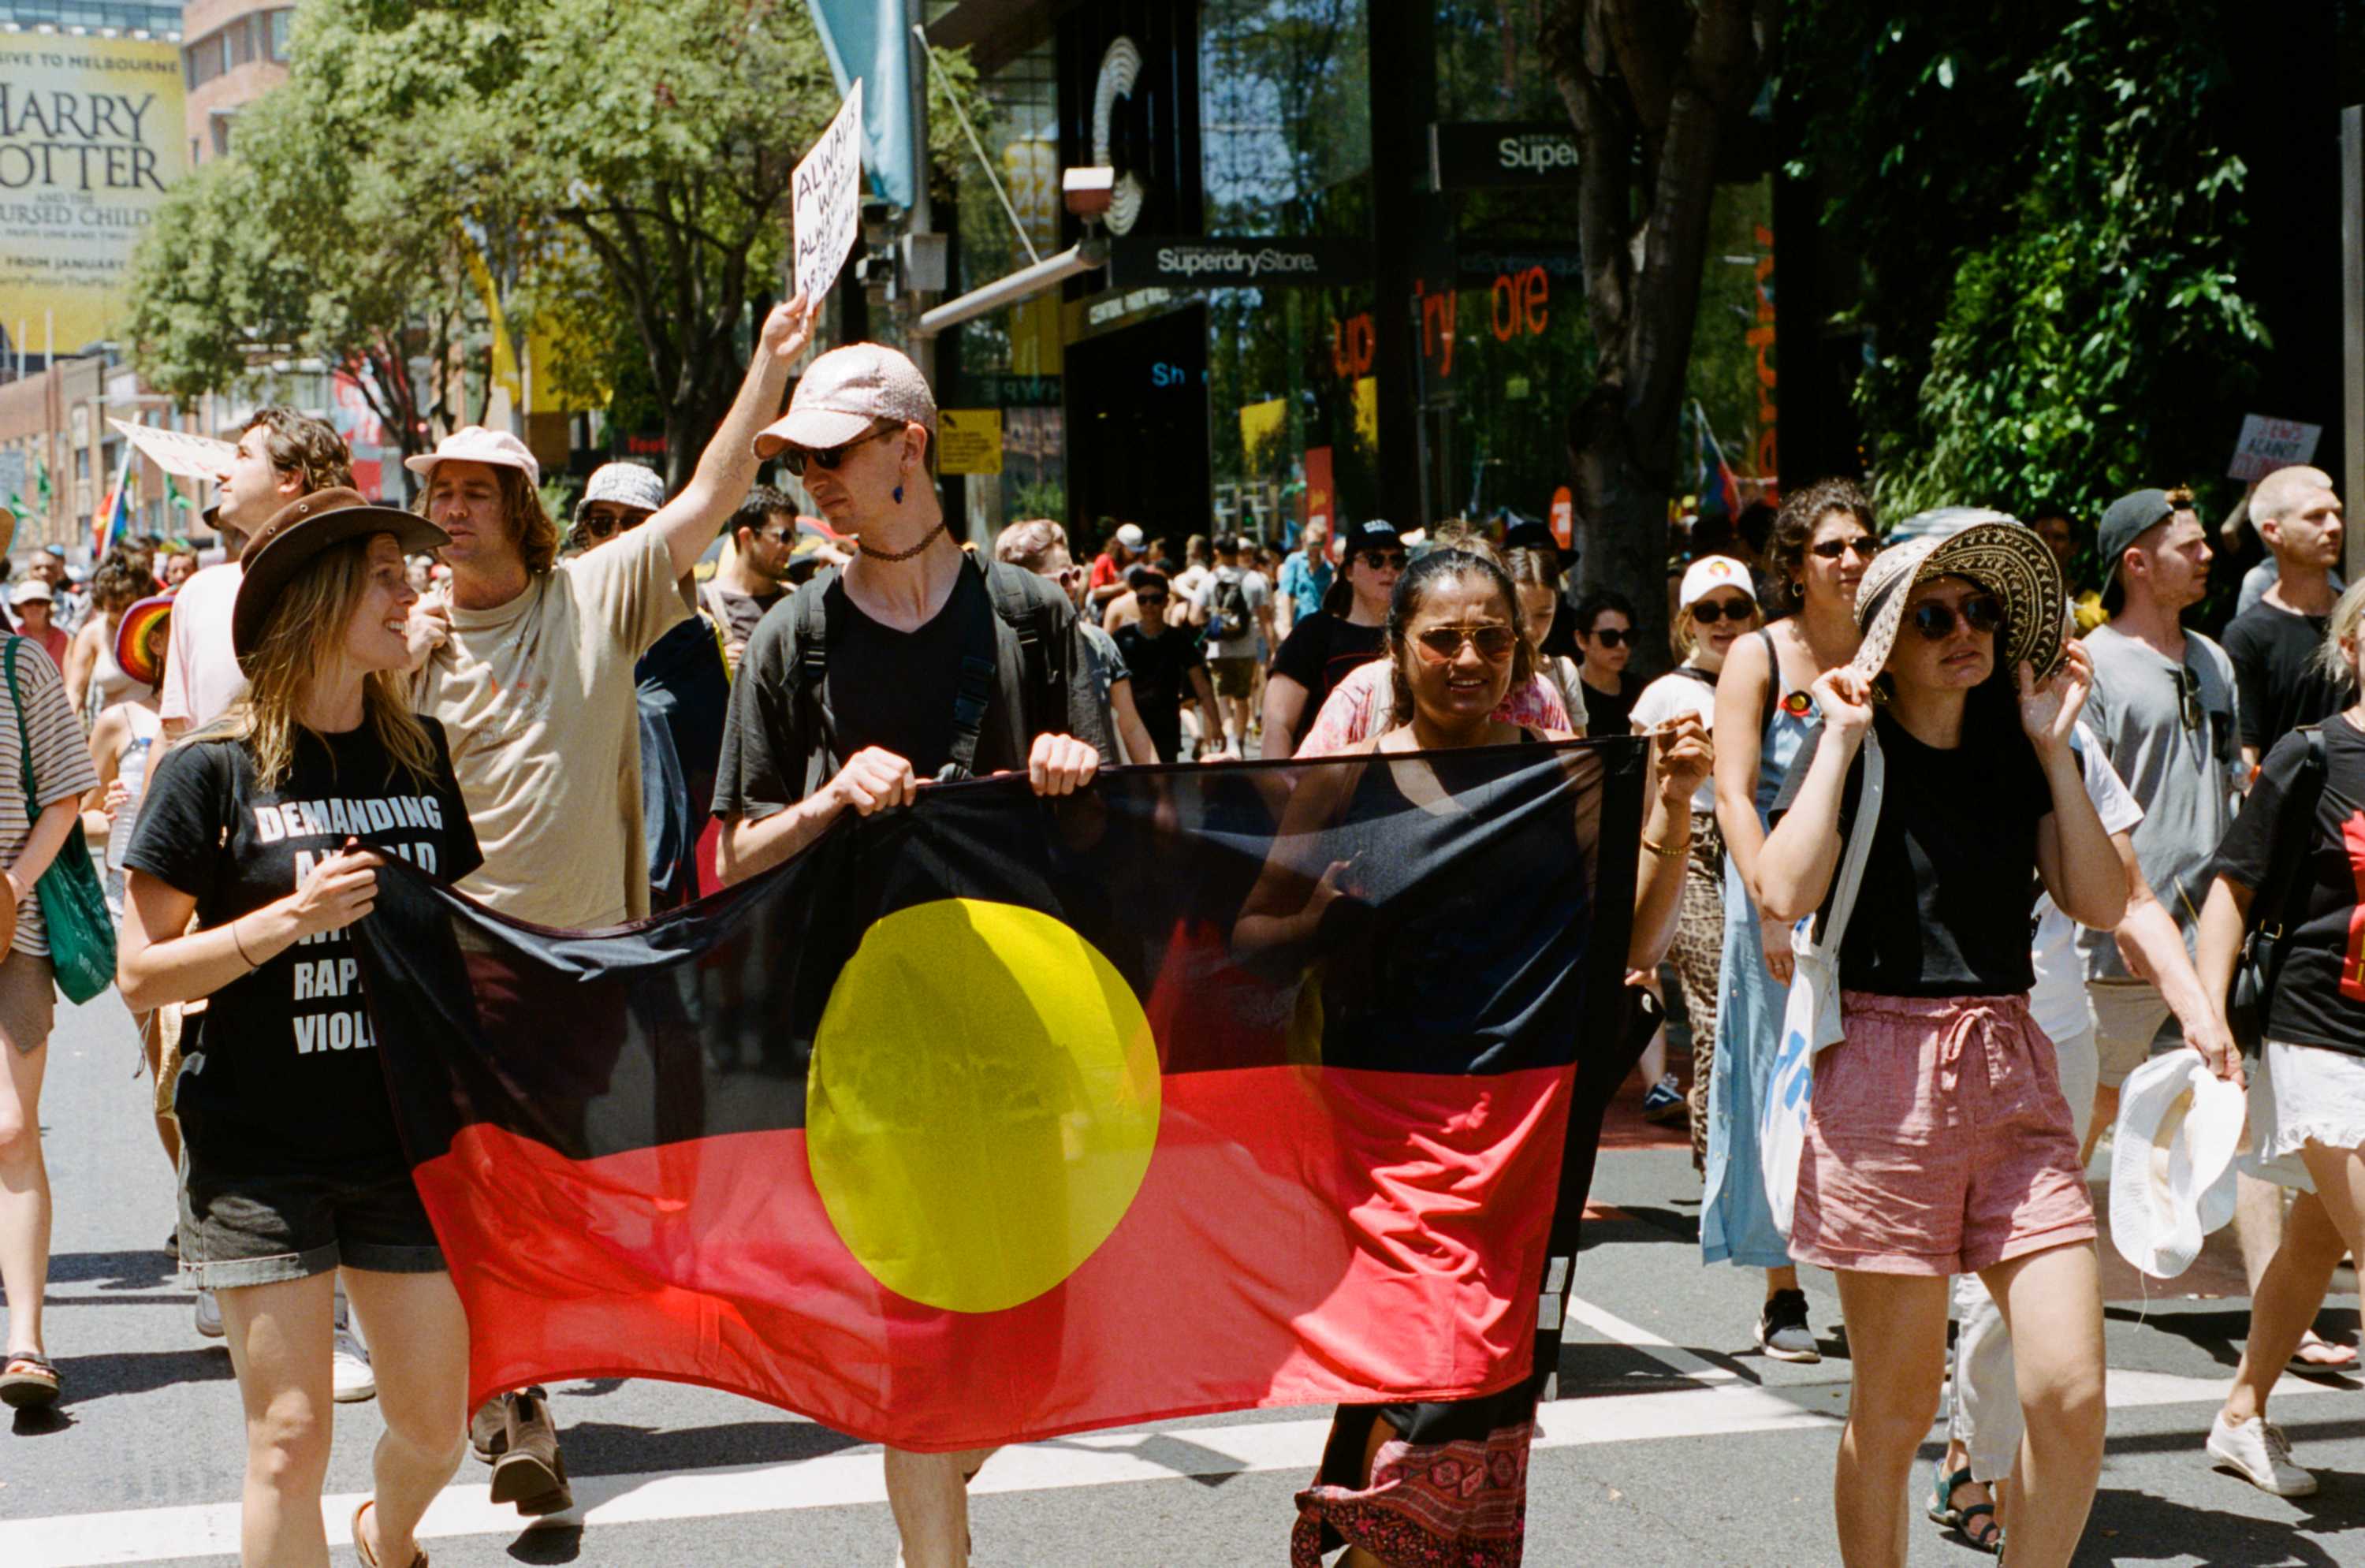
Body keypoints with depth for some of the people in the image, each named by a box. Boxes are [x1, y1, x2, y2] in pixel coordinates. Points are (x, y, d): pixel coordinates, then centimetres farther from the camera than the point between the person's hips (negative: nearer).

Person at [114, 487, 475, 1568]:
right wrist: (289, 920, -18)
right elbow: (140, 974, -8)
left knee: (434, 1427, 10)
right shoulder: (214, 770, -7)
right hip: (259, 1153, -4)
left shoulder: (423, 755, 6)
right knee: (289, 1440, -5)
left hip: (405, 1142, 4)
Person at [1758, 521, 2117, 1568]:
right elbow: (1786, 891, -18)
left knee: (2071, 1387, -5)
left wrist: (2055, 750, -2)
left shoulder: (2017, 753, 10)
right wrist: (1842, 739, -11)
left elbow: (2100, 903, 2)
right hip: (1884, 1070, -4)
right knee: (1896, 1402, 4)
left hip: (2010, 1069, 4)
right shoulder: (1851, 751, -2)